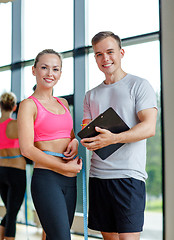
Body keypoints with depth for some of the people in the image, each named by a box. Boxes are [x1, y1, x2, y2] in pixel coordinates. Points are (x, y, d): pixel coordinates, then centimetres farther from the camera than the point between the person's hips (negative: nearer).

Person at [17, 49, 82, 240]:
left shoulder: (63, 103, 17)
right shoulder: (29, 105, -4)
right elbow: (27, 149, -12)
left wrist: (75, 141, 4)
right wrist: (64, 167, -13)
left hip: (70, 181, 7)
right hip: (46, 179, -7)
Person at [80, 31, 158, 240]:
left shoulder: (139, 86, 1)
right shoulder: (91, 95, 18)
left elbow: (149, 127, -11)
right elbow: (86, 130, 17)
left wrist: (113, 138, -26)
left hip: (128, 175, -5)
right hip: (97, 175, 6)